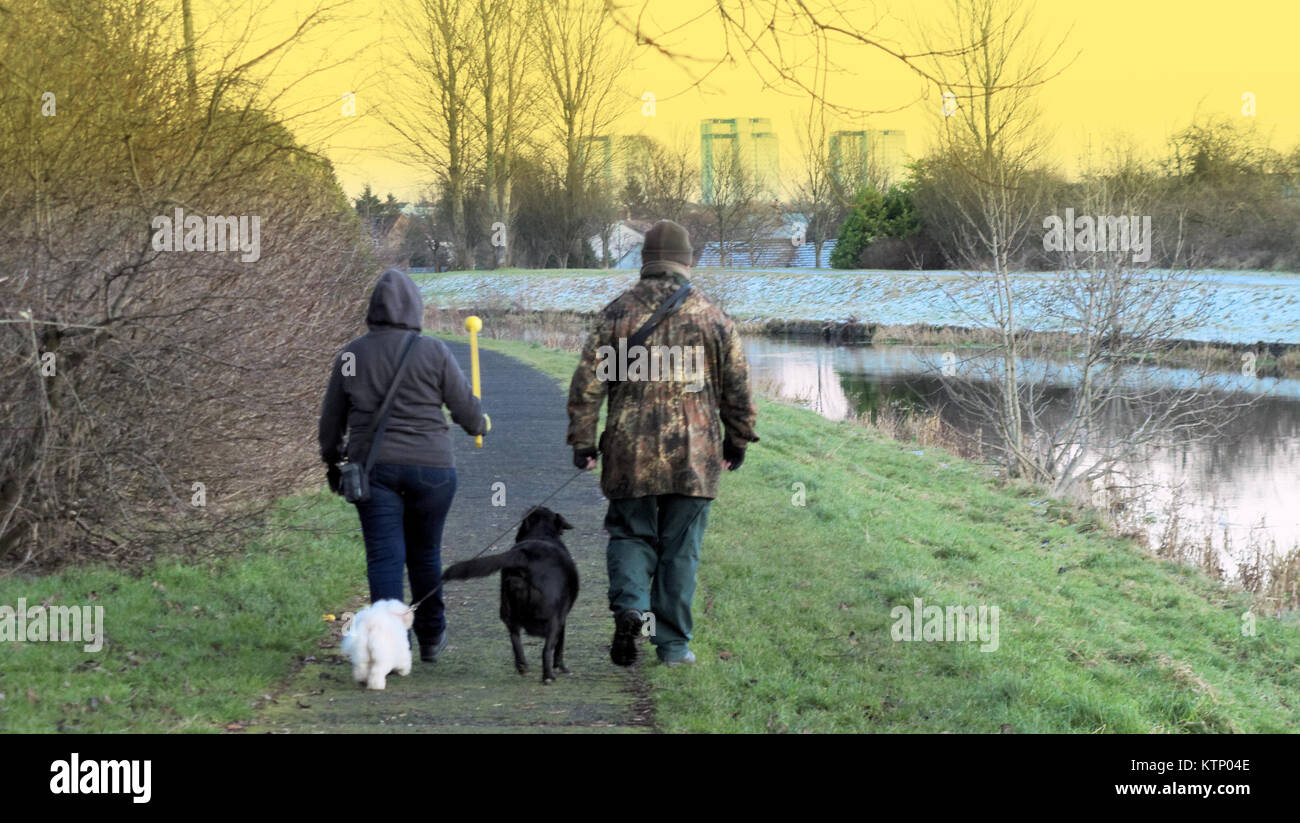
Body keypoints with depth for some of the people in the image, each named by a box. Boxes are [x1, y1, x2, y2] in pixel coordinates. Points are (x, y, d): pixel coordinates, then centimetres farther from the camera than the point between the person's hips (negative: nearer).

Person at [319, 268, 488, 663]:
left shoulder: (352, 354, 3)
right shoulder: (434, 352, -6)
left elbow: (331, 419, 11)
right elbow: (465, 408, -1)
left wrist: (331, 464, 26)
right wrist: (480, 424, 22)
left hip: (373, 466, 1)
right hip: (429, 467, -1)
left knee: (384, 557, -1)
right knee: (425, 554, 14)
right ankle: (431, 638, 30)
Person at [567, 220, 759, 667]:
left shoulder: (617, 312, 1)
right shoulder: (712, 317, 3)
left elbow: (588, 381, -1)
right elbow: (737, 387, 7)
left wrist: (582, 441, 6)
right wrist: (737, 442, 18)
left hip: (630, 451, 0)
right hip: (693, 453, 0)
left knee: (630, 534, 13)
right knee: (681, 548, 7)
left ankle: (629, 607, -13)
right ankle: (673, 643, 9)